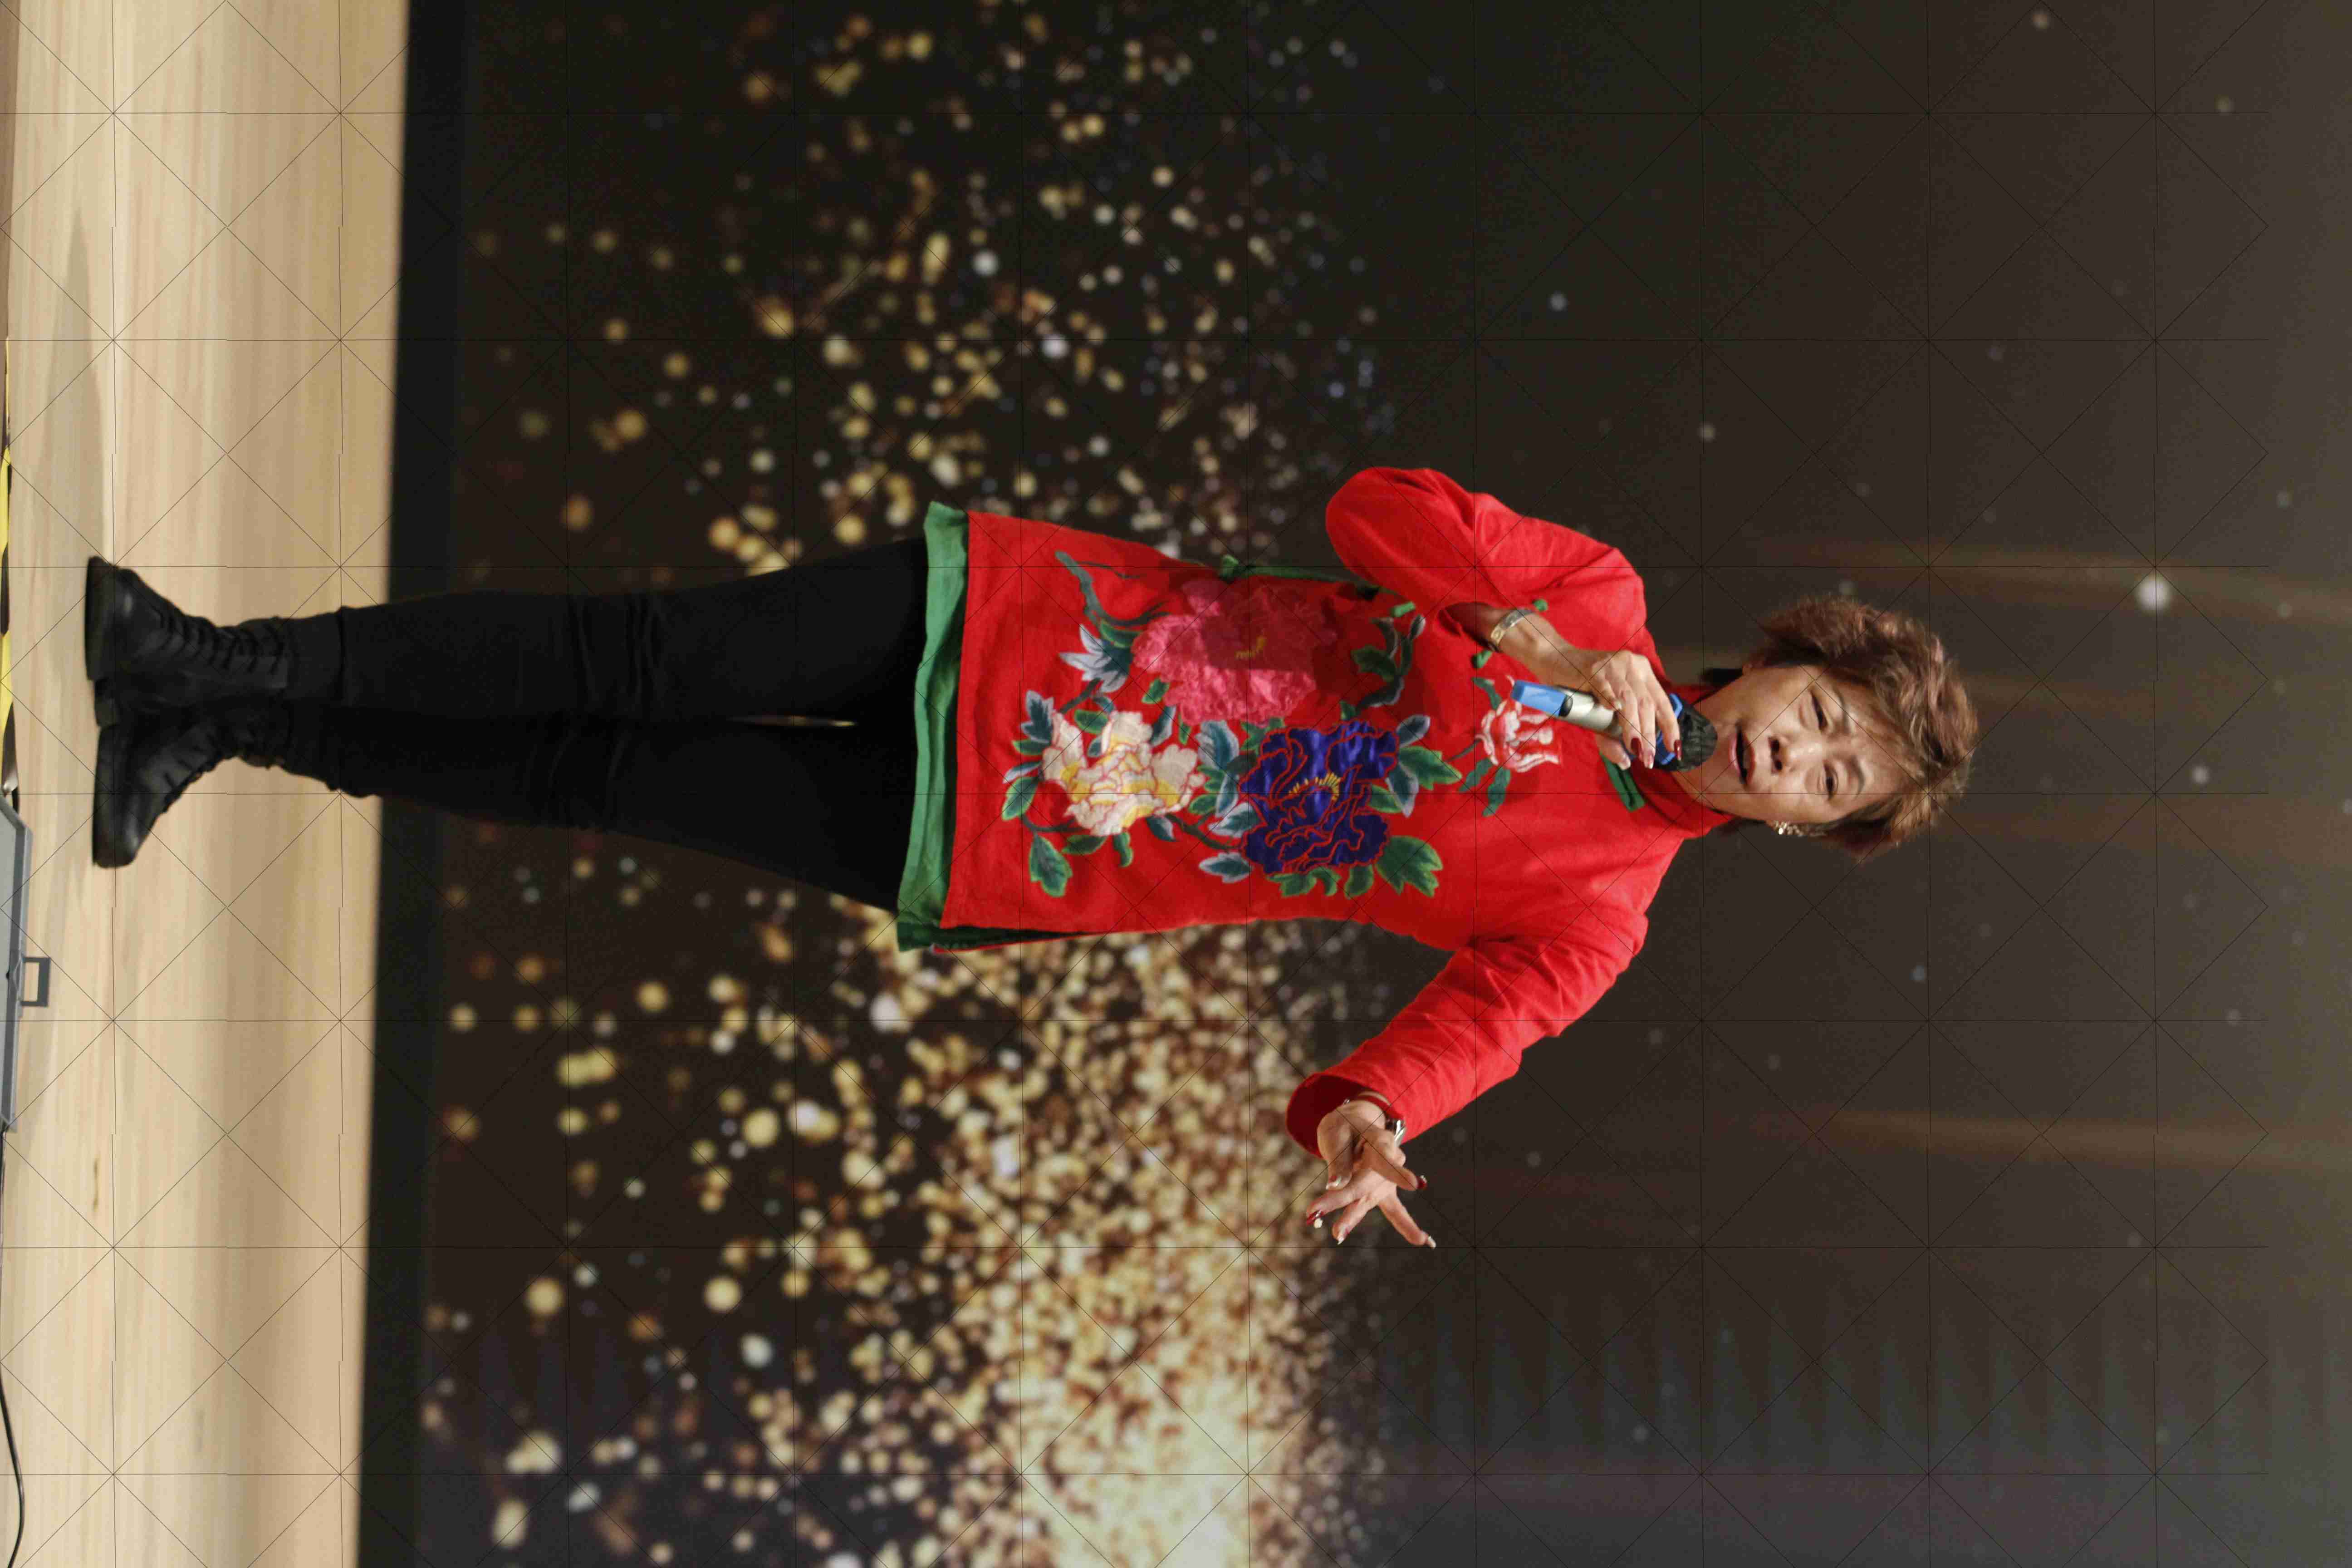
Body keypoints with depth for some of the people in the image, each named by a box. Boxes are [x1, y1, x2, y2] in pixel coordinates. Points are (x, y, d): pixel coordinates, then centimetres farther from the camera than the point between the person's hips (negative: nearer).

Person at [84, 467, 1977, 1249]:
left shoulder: (1595, 914, 1)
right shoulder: (1598, 601, 3)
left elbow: (1464, 1028, -8)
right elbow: (1380, 507, -5)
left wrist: (1358, 1120, -29)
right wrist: (1548, 625, -18)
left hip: (1003, 855, -1)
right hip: (1020, 624, 1)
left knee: (607, 781, -5)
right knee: (649, 668, -11)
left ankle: (232, 728, 7)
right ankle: (222, 674, 3)